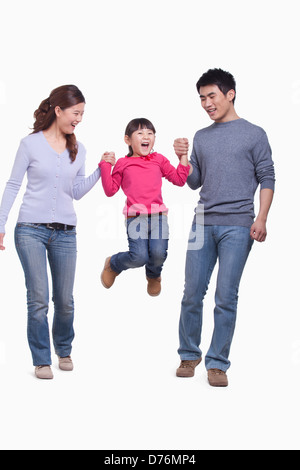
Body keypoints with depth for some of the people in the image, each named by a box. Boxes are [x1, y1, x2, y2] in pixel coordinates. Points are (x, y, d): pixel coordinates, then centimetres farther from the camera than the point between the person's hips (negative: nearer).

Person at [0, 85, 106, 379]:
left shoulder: (78, 150, 10)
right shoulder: (30, 144, 0)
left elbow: (77, 192, 9)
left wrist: (101, 170, -2)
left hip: (65, 233, 3)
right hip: (31, 230, -3)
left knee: (65, 300, 8)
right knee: (38, 300, -4)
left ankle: (64, 350, 31)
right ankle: (41, 361, 8)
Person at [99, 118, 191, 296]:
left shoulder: (159, 160, 15)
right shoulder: (123, 163, 10)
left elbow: (179, 179, 14)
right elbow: (110, 190, 8)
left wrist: (183, 156, 8)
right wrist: (105, 165, 3)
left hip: (158, 215, 2)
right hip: (135, 217, -2)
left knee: (158, 253, -18)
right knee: (139, 257, -18)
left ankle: (153, 276, 21)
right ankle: (112, 264, 17)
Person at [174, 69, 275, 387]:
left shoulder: (254, 134, 4)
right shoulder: (201, 137, 16)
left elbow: (267, 179, 2)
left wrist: (261, 219, -9)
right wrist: (183, 158, 0)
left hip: (237, 227, -4)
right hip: (203, 224, 4)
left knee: (226, 297, -3)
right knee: (192, 294, 3)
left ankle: (217, 363, 6)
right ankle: (189, 355, 18)